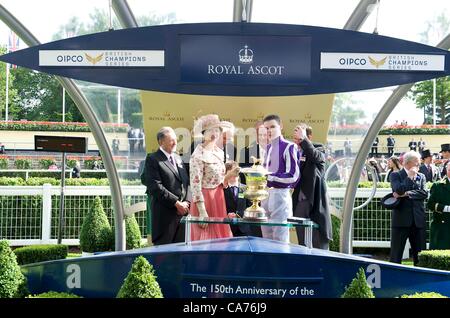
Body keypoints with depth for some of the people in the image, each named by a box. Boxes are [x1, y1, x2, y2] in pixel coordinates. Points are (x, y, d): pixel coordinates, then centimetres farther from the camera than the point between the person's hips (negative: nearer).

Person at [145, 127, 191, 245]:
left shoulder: (177, 158, 19)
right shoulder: (153, 159, -5)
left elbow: (186, 182, 16)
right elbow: (156, 187, -14)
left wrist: (186, 202, -1)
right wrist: (176, 203, -14)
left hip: (183, 211, 7)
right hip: (165, 213, -7)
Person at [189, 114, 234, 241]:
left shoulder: (219, 152, 9)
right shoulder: (198, 155, -15)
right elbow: (195, 185, -19)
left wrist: (230, 175, 0)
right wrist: (202, 211, -22)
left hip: (218, 198, 8)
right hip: (205, 198, -8)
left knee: (220, 236, 11)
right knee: (206, 239, -1)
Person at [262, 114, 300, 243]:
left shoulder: (288, 147, -9)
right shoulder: (268, 148, 17)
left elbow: (293, 175, -14)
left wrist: (269, 177, -15)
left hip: (280, 194, -8)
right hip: (266, 194, 8)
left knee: (280, 238, -6)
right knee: (267, 236, 10)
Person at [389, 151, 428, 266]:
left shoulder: (421, 176, 13)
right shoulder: (396, 175, 1)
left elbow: (424, 193, -2)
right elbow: (399, 190, -17)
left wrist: (406, 194, -12)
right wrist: (410, 177, -9)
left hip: (418, 220, 4)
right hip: (401, 219, -4)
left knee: (419, 254, 6)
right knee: (396, 254, 0)